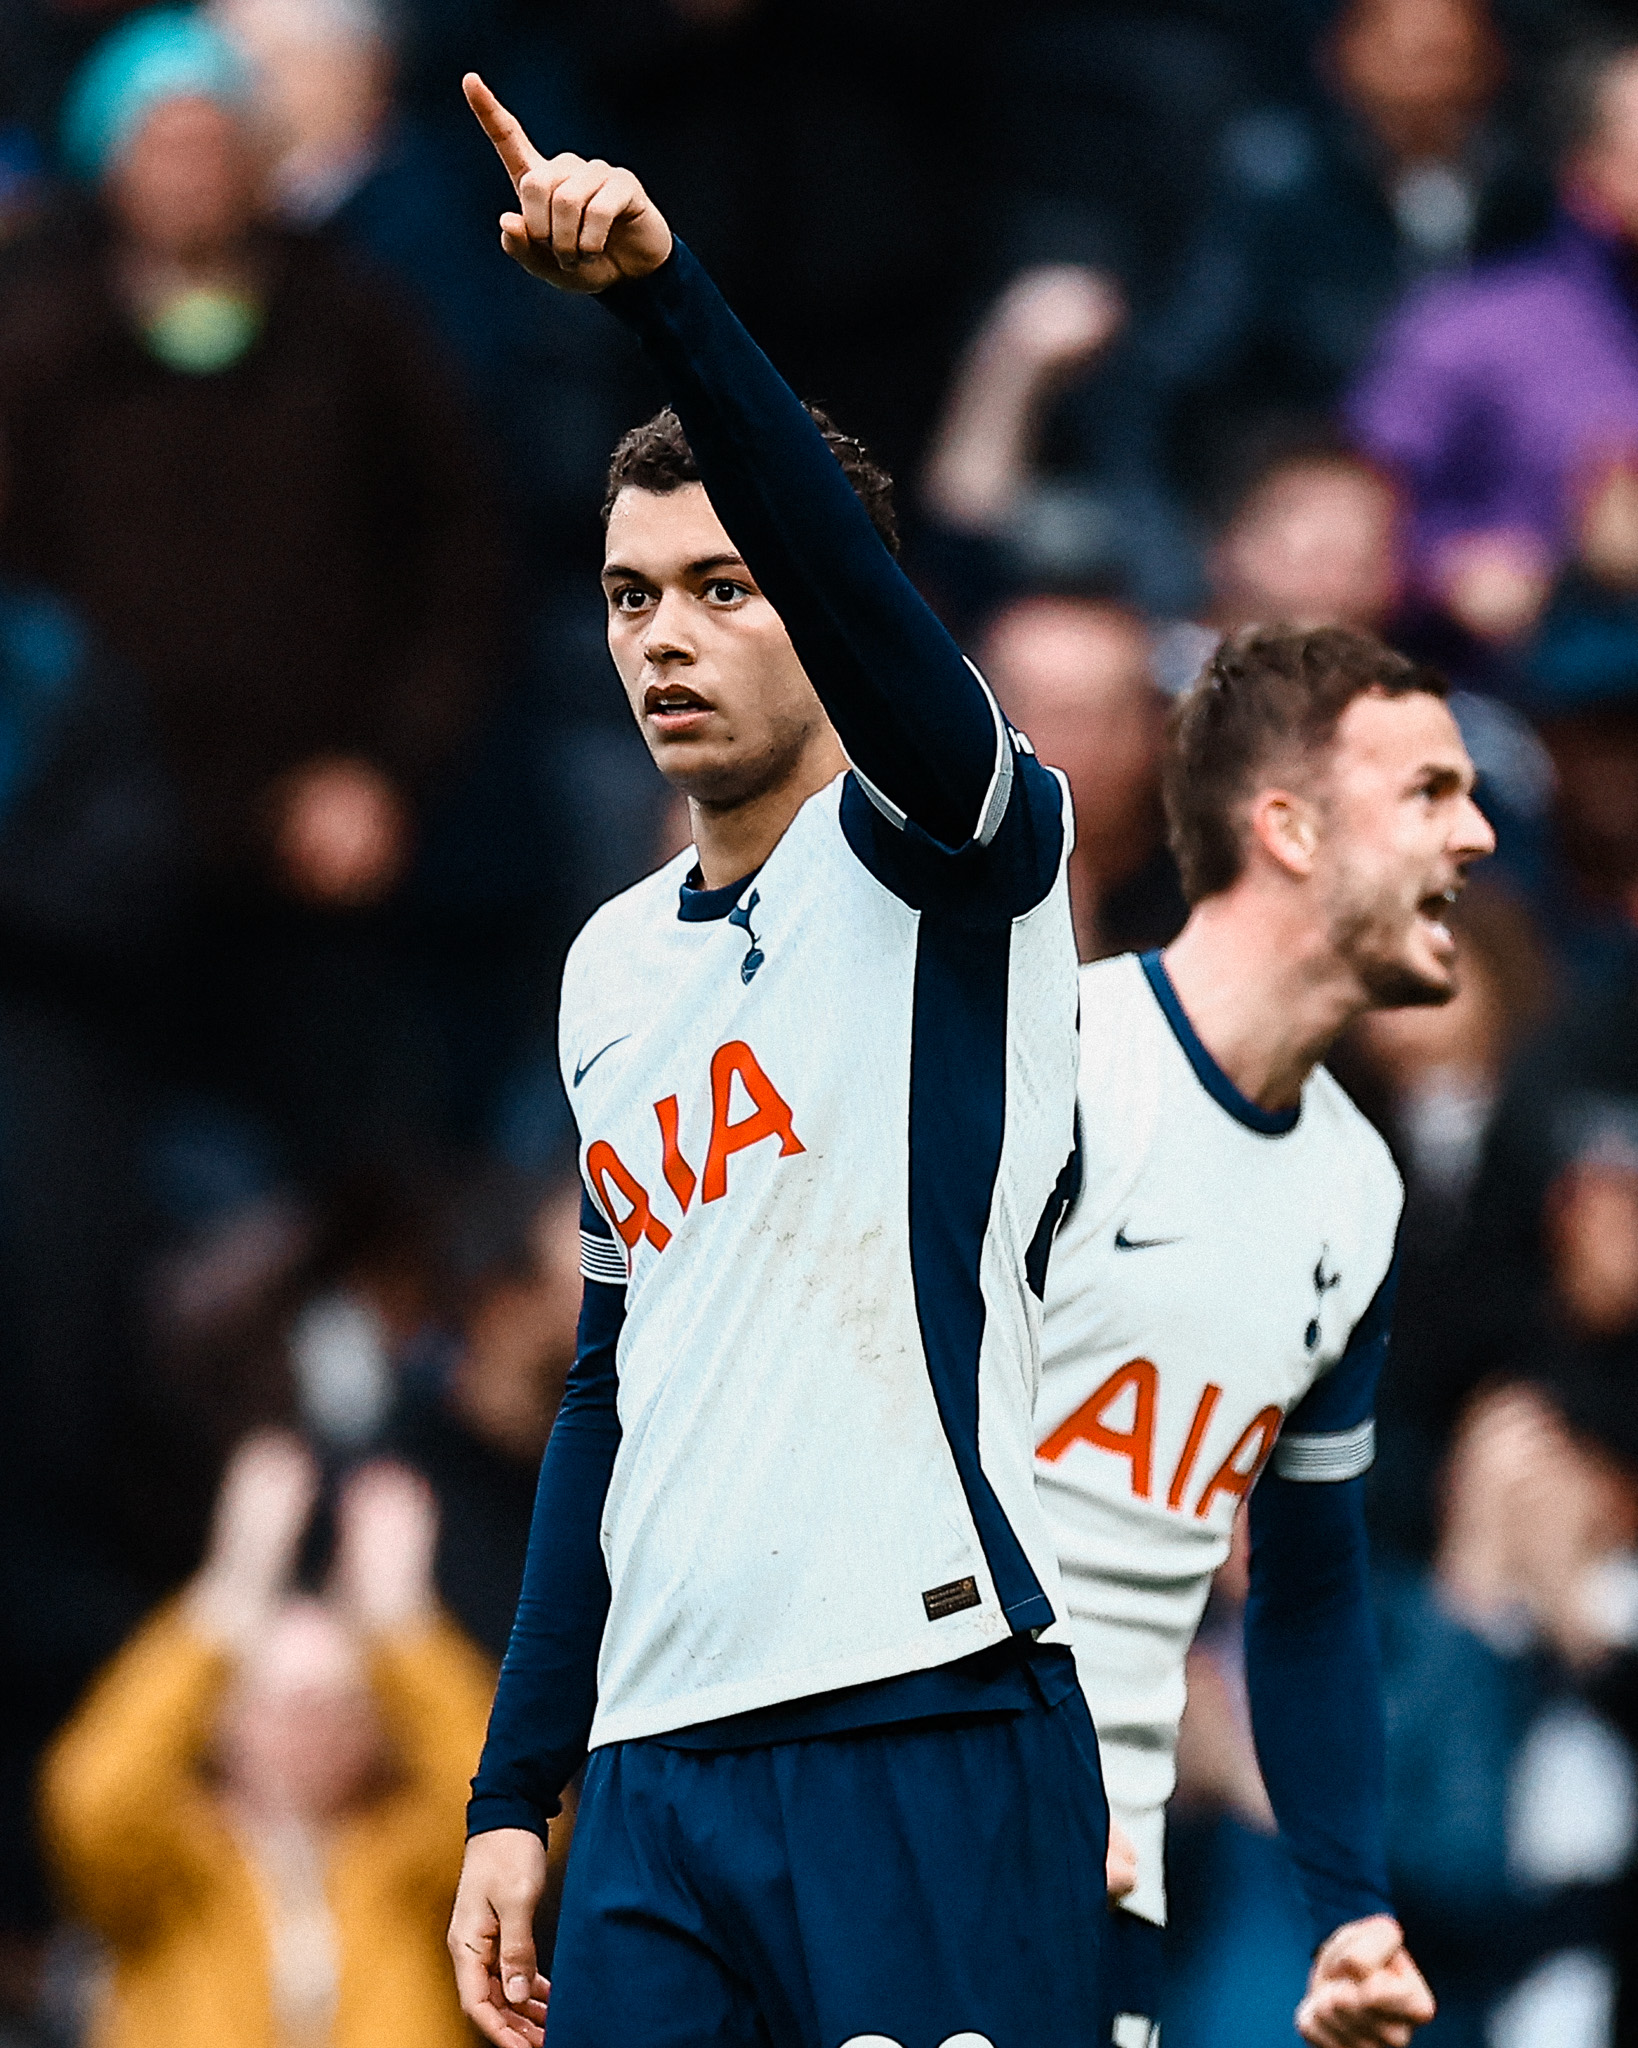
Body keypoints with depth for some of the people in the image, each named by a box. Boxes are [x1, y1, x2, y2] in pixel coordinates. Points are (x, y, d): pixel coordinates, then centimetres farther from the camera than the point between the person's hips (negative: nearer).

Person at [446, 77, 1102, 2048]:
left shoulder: (941, 849, -1)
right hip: (655, 1768, 6)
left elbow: (858, 598, -23)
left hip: (930, 1735, -6)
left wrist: (667, 294, -36)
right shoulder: (613, 965, 19)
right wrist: (511, 1794, 19)